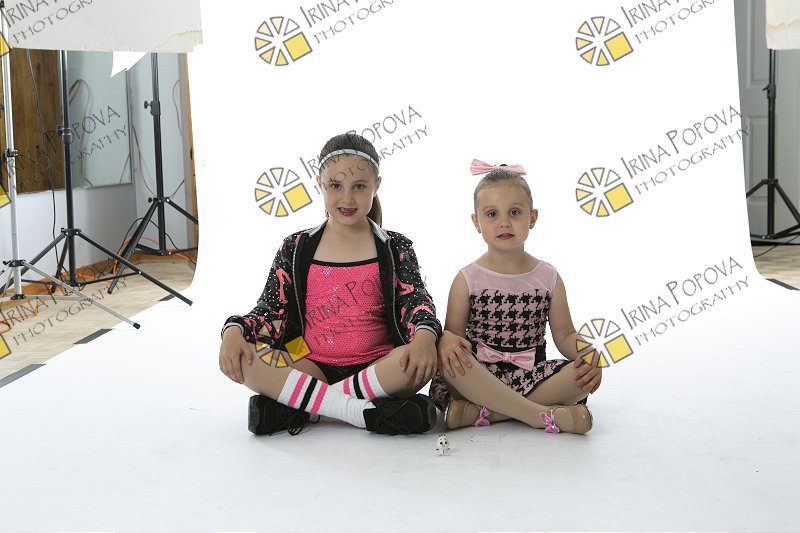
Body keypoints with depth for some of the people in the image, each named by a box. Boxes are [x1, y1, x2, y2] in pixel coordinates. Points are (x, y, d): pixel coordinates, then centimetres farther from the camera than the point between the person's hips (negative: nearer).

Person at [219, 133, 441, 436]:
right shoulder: (296, 249, 8)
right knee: (240, 357, -26)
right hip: (312, 366, 1)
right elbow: (270, 310, 4)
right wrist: (234, 330, -19)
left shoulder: (395, 248, 6)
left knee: (423, 362, -34)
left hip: (375, 366, 0)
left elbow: (416, 299, -6)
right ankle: (363, 412, -31)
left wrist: (425, 336, -31)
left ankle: (296, 405, -25)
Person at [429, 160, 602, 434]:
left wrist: (587, 354, -14)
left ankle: (478, 413, -27)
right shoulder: (468, 279, 0)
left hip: (532, 376, 2)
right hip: (479, 377, -2)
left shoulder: (548, 277, 6)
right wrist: (447, 339, -27)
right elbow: (453, 331, -2)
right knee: (446, 357, -33)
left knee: (585, 377, -24)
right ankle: (546, 415, -32)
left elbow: (564, 335, 7)